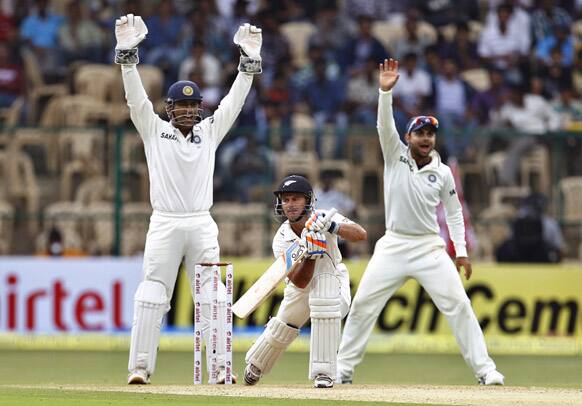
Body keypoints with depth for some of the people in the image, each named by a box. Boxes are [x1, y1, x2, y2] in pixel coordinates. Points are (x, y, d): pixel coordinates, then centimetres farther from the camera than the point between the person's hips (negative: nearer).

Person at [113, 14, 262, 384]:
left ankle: (221, 367, 2)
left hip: (201, 225, 2)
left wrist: (250, 59, -4)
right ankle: (141, 366, -3)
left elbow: (234, 101, 6)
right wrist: (127, 52, -17)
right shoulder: (154, 130, 6)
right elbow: (136, 96, -5)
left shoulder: (209, 132, 12)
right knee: (152, 298, -5)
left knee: (213, 298, 0)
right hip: (164, 225, -2)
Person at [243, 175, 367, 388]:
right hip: (301, 286, 3)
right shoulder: (281, 240, -20)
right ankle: (255, 364, 39)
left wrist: (332, 227, -55)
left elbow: (361, 234, -39)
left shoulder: (322, 218, -25)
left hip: (333, 278, -3)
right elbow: (299, 282, -28)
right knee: (282, 328, 1)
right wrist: (310, 254, -44)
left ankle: (323, 372, -27)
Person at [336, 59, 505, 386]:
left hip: (430, 248, 0)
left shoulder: (443, 173, 4)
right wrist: (386, 91, -30)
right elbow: (385, 124, -14)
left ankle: (485, 370, -5)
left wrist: (462, 251, 4)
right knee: (363, 305, -3)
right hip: (393, 246, 0)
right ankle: (344, 368, 8)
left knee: (458, 305, -9)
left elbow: (454, 212, 12)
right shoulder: (395, 156, 2)